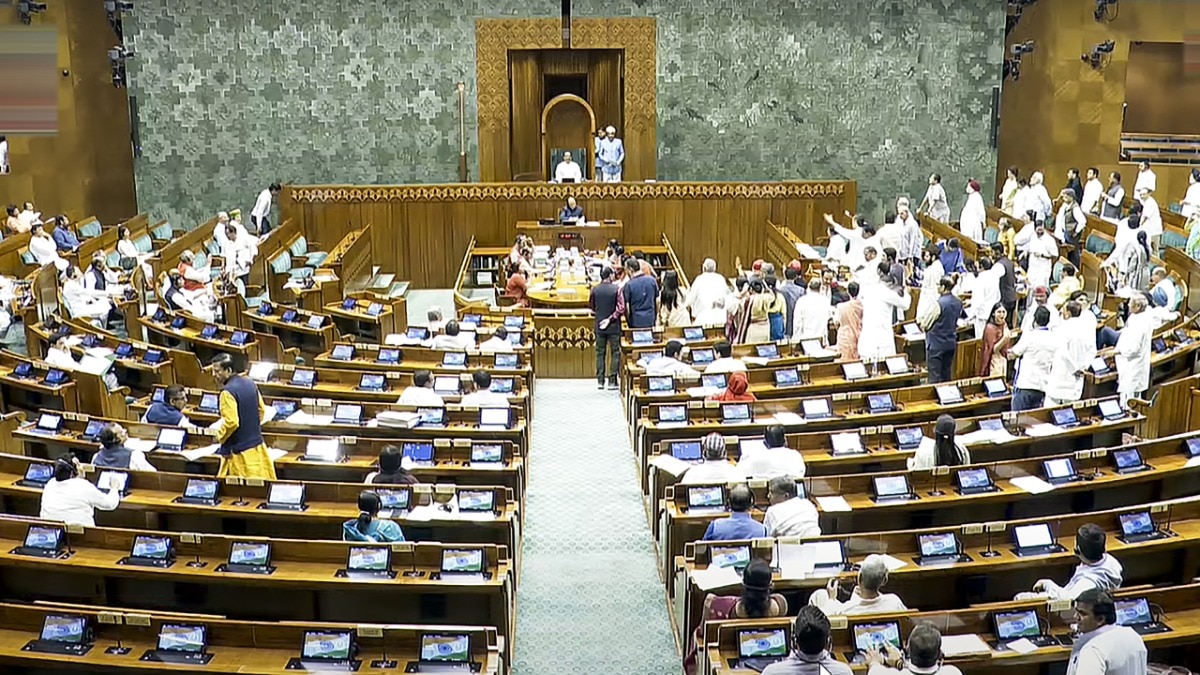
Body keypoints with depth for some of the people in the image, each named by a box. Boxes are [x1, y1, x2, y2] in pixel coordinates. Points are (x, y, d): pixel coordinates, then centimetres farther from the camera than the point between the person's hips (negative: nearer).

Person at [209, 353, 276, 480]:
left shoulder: (228, 391, -19)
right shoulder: (250, 383, 5)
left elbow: (231, 422, -23)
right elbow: (262, 410, 15)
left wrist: (219, 436, -7)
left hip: (239, 451, -8)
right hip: (257, 445, 8)